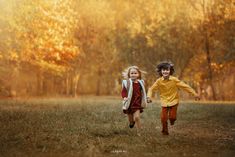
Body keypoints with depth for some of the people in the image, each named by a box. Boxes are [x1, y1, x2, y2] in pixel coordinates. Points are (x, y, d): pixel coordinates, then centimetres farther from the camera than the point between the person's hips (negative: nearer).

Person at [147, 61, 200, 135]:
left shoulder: (174, 80, -14)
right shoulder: (159, 81, -11)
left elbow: (185, 86, -11)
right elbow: (151, 89, -3)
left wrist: (194, 94, -12)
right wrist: (149, 96, -22)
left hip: (174, 101, -1)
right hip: (164, 102, 1)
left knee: (172, 117, -5)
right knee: (163, 118, -5)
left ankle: (172, 119, 34)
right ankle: (165, 131, 20)